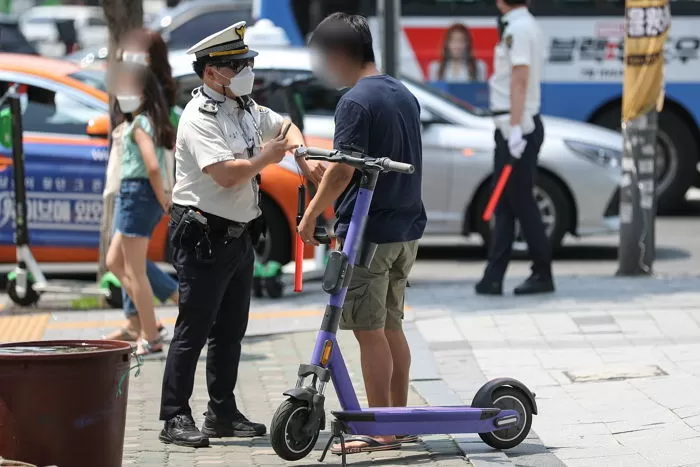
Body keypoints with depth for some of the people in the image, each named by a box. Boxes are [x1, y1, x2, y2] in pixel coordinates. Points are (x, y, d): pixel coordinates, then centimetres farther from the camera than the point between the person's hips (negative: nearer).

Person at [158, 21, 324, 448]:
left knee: (231, 329, 13)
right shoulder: (200, 117, -16)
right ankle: (175, 417, -5)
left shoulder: (246, 109, 11)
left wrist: (304, 159, 11)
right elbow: (226, 174, -27)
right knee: (194, 329, -8)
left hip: (240, 235, 9)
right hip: (203, 236, -9)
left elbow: (285, 127, 29)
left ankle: (223, 413, 21)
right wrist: (266, 158, -11)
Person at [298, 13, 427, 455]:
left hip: (368, 232, -8)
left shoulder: (356, 101, -15)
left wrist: (310, 217, -7)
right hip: (408, 228, 9)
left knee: (369, 331, -3)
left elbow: (342, 171, -18)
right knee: (391, 327, 16)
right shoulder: (405, 95, 12)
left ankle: (381, 430, -2)